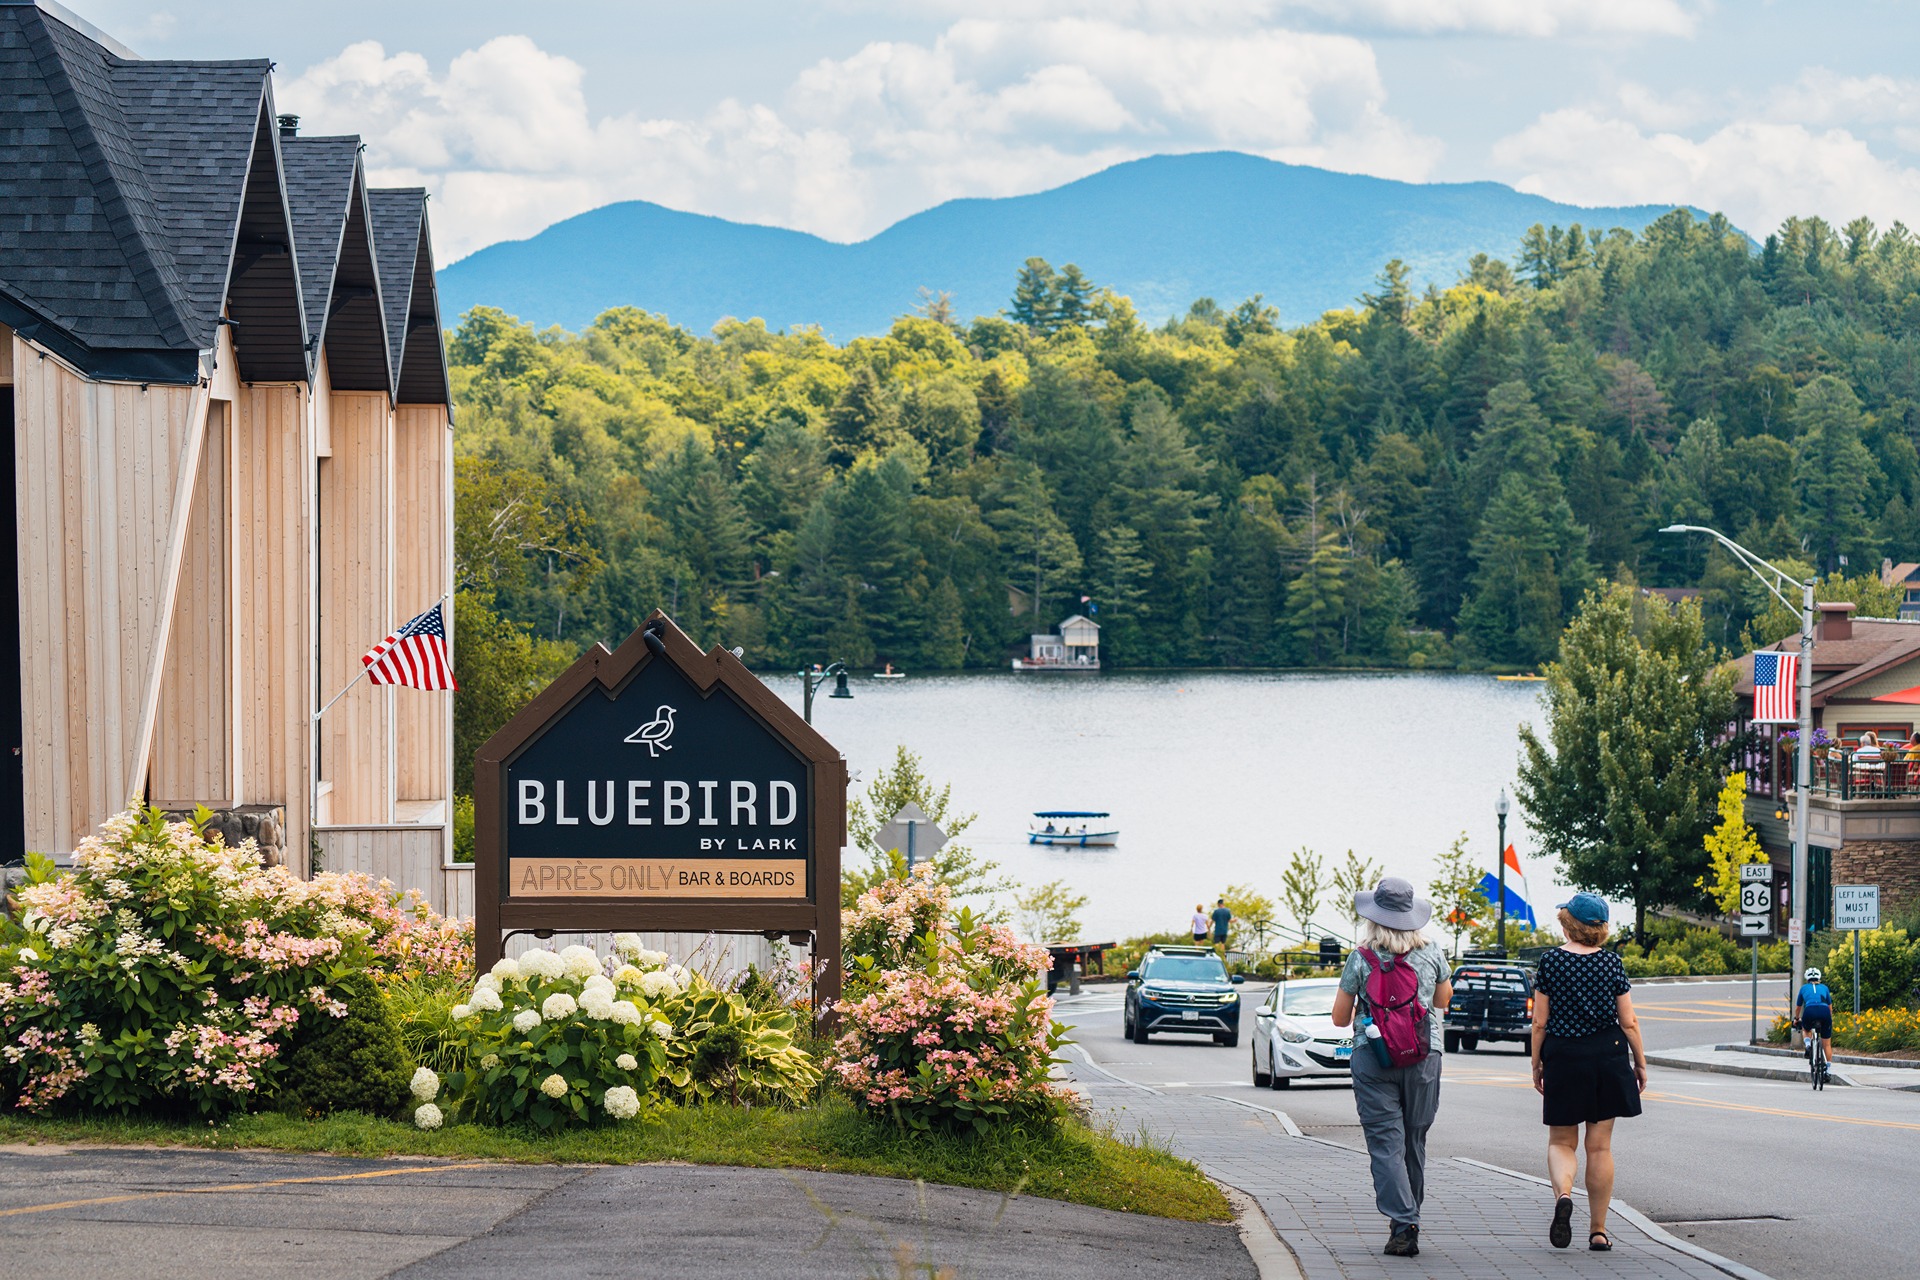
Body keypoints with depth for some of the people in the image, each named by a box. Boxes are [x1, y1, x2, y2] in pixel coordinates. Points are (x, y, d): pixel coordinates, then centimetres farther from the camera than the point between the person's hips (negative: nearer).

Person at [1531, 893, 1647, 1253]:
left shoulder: (1551, 961, -5)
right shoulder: (1611, 962, -2)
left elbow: (1540, 1022, -4)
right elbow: (1628, 1022, 0)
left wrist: (1536, 1064, 6)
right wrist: (1640, 1063, 11)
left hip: (1563, 1057, -1)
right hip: (1608, 1056, 1)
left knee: (1561, 1140, 10)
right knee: (1600, 1146, 7)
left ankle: (1563, 1194, -21)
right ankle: (1598, 1230, 8)